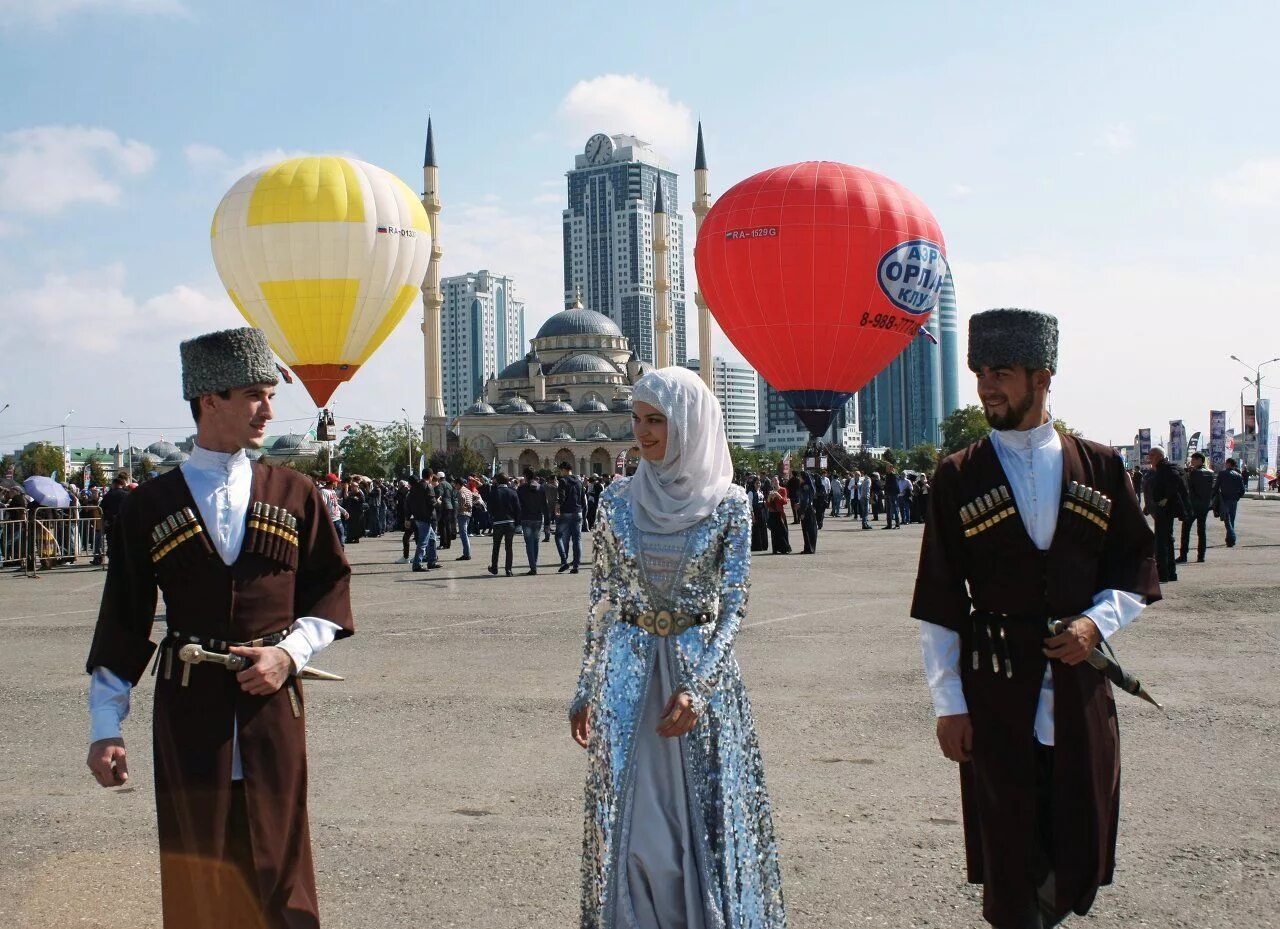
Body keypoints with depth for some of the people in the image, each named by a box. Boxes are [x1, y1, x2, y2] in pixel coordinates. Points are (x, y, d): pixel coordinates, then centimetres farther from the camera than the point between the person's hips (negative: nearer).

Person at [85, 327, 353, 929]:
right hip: (187, 709, 0)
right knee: (196, 868, 7)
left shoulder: (295, 495, 4)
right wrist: (105, 728, 0)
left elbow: (332, 591, 8)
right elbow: (122, 624, 3)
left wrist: (289, 652, -8)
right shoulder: (149, 505, 1)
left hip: (271, 705, 1)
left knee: (277, 866, 6)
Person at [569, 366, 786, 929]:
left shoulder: (728, 504, -4)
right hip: (628, 674, 2)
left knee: (706, 823, 4)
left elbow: (733, 604, -5)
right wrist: (585, 691, 8)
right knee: (630, 826, 5)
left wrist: (696, 687, -16)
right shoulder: (618, 502, 3)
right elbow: (601, 602, 8)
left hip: (702, 670, -2)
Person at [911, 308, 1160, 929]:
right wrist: (948, 703, -4)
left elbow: (1139, 566, 10)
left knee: (1081, 859, 8)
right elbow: (938, 604, -1)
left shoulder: (1100, 467, 5)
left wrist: (1098, 621, -9)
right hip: (995, 693, -1)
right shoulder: (958, 477, 0)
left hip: (1081, 686, 2)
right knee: (1008, 856, 5)